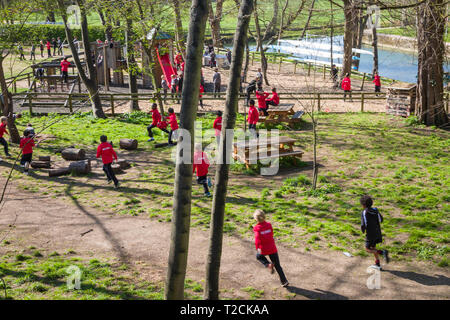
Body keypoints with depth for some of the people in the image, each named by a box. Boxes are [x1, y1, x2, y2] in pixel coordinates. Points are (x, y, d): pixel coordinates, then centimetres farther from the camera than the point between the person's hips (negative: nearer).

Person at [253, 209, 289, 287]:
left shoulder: (257, 228, -13)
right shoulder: (269, 225, -1)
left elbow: (257, 238, -27)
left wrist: (257, 248, -25)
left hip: (264, 249, -3)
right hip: (272, 248, 3)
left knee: (259, 256, 31)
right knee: (277, 265, 13)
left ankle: (268, 265, 7)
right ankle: (284, 281, 10)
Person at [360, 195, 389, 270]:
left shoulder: (364, 213, -17)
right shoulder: (375, 210, 1)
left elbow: (363, 225, -21)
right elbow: (381, 219, 12)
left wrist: (363, 230, 1)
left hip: (370, 234, -7)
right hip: (377, 232, 7)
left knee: (368, 249, 6)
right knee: (373, 247, 22)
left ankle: (383, 252, -14)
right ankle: (377, 265, 24)